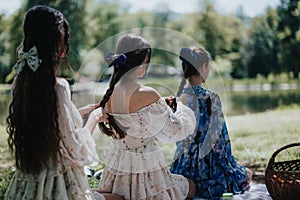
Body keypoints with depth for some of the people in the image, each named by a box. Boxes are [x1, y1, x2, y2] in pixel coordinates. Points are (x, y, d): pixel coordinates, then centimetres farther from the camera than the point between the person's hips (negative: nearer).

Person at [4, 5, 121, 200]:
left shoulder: (21, 81, 1)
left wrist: (81, 112, 20)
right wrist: (94, 117, -1)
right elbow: (75, 151, -17)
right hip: (59, 184, -8)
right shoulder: (58, 86, -21)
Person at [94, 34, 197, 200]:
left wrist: (162, 105, 16)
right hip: (145, 170, -7)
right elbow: (173, 131, -13)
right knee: (190, 186, 18)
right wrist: (179, 108, 7)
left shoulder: (110, 94, -2)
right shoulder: (147, 95, -24)